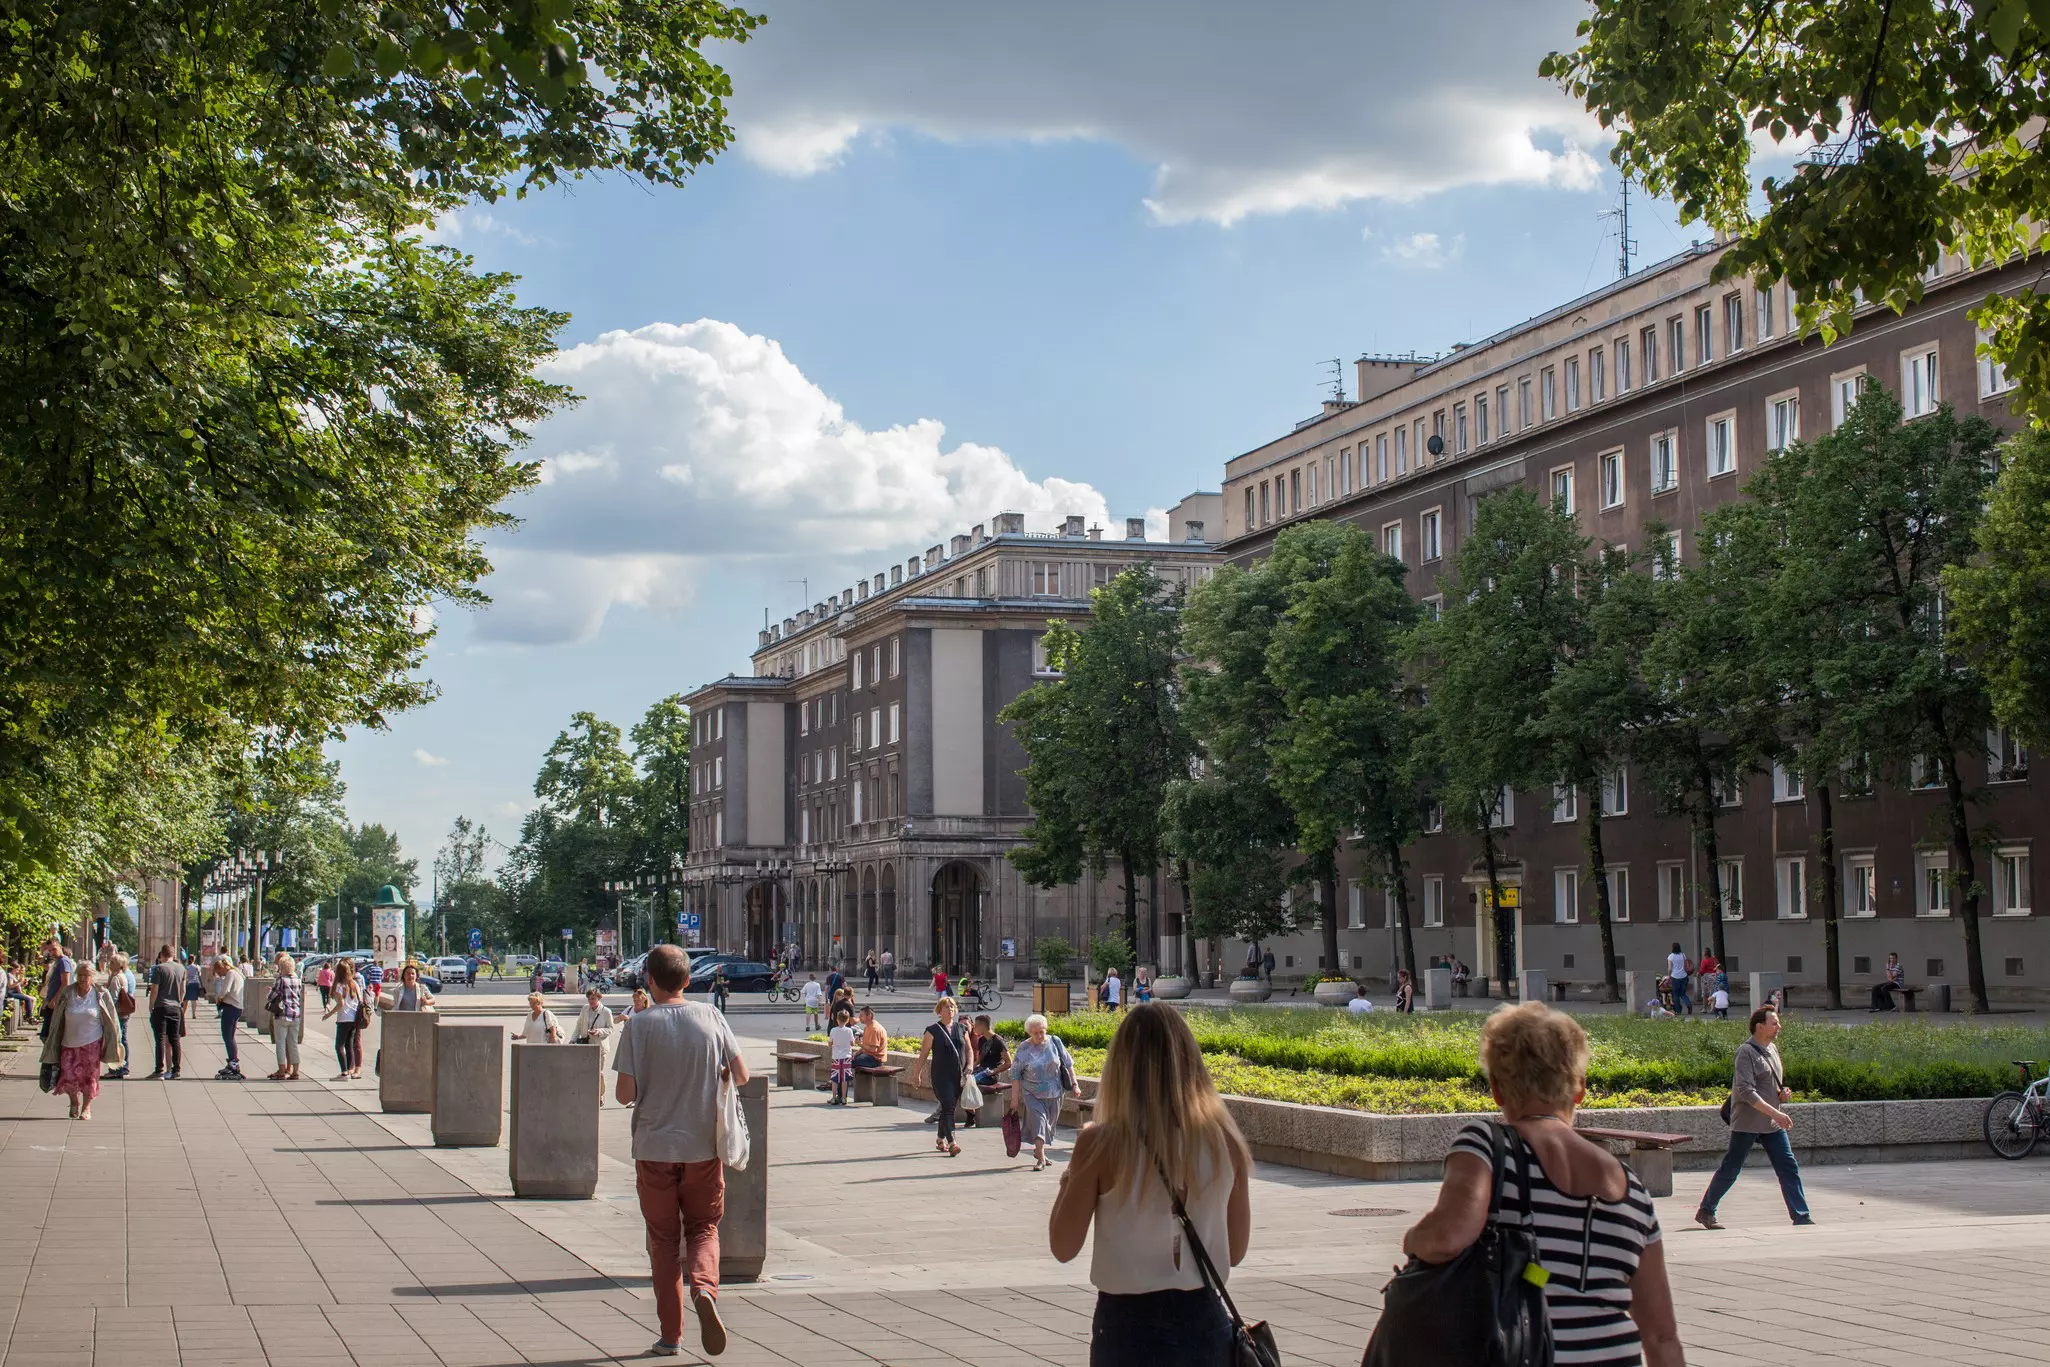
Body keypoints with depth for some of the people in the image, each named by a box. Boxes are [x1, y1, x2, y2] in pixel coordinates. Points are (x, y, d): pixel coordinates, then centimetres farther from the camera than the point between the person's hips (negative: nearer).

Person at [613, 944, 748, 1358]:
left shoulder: (638, 1026, -8)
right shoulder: (711, 1018, -2)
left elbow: (625, 1094, -10)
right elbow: (741, 1076, -1)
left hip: (654, 1149, -1)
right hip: (703, 1148, 1)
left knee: (663, 1238, 10)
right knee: (703, 1227, 14)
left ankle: (670, 1333, 10)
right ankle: (704, 1287, -16)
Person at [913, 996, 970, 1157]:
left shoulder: (961, 1029, 11)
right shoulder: (933, 1030, -2)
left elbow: (969, 1050, 17)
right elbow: (923, 1054, -1)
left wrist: (969, 1066, 1)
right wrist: (917, 1073, -1)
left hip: (958, 1076, 5)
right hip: (940, 1076, -5)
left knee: (949, 1108, 12)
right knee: (948, 1107, -15)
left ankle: (941, 1139, 28)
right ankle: (952, 1143, -21)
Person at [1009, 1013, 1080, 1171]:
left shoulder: (1055, 1042, -1)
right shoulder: (1023, 1049, -8)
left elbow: (1068, 1064, 6)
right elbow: (1015, 1075, -4)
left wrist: (1075, 1084, 0)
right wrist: (1015, 1099, -6)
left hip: (1053, 1092, 3)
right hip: (1032, 1093, -3)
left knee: (1049, 1122, 11)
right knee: (1038, 1121, -13)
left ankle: (1038, 1150, 32)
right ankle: (1041, 1158, -11)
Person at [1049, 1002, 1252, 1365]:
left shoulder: (1101, 1144, -12)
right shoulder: (1225, 1142, -3)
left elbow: (1064, 1247, -4)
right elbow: (1236, 1251, 6)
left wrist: (1068, 1179, 10)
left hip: (1128, 1326, -3)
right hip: (1205, 1325, 3)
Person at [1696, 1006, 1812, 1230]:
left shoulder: (1772, 1049, 12)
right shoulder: (1746, 1052, -14)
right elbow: (1746, 1091, -22)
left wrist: (1782, 1094, 4)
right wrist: (1775, 1113, -27)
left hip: (1773, 1125, 7)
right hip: (1747, 1124, -7)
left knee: (1789, 1168, -1)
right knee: (1730, 1169, 1)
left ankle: (1801, 1216, 2)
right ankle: (1706, 1211, 13)